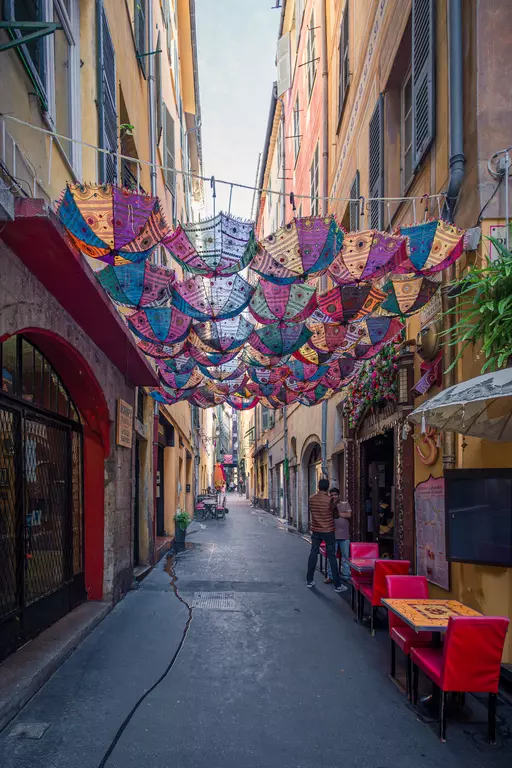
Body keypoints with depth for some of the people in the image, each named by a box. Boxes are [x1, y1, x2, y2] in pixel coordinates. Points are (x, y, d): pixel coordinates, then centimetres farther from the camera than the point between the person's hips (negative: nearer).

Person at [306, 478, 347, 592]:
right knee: (332, 557, 1)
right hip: (328, 531, -3)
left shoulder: (311, 498, -3)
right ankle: (337, 585, 5)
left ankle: (309, 581, 20)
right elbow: (336, 513, -3)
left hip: (315, 531, 3)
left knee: (313, 554, 14)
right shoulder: (329, 499, -15)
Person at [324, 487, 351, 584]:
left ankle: (346, 576, 14)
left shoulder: (345, 504, 8)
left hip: (344, 536, 0)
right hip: (332, 535, 0)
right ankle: (330, 576, 9)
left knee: (345, 556, 6)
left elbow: (349, 515, -6)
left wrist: (337, 513, -7)